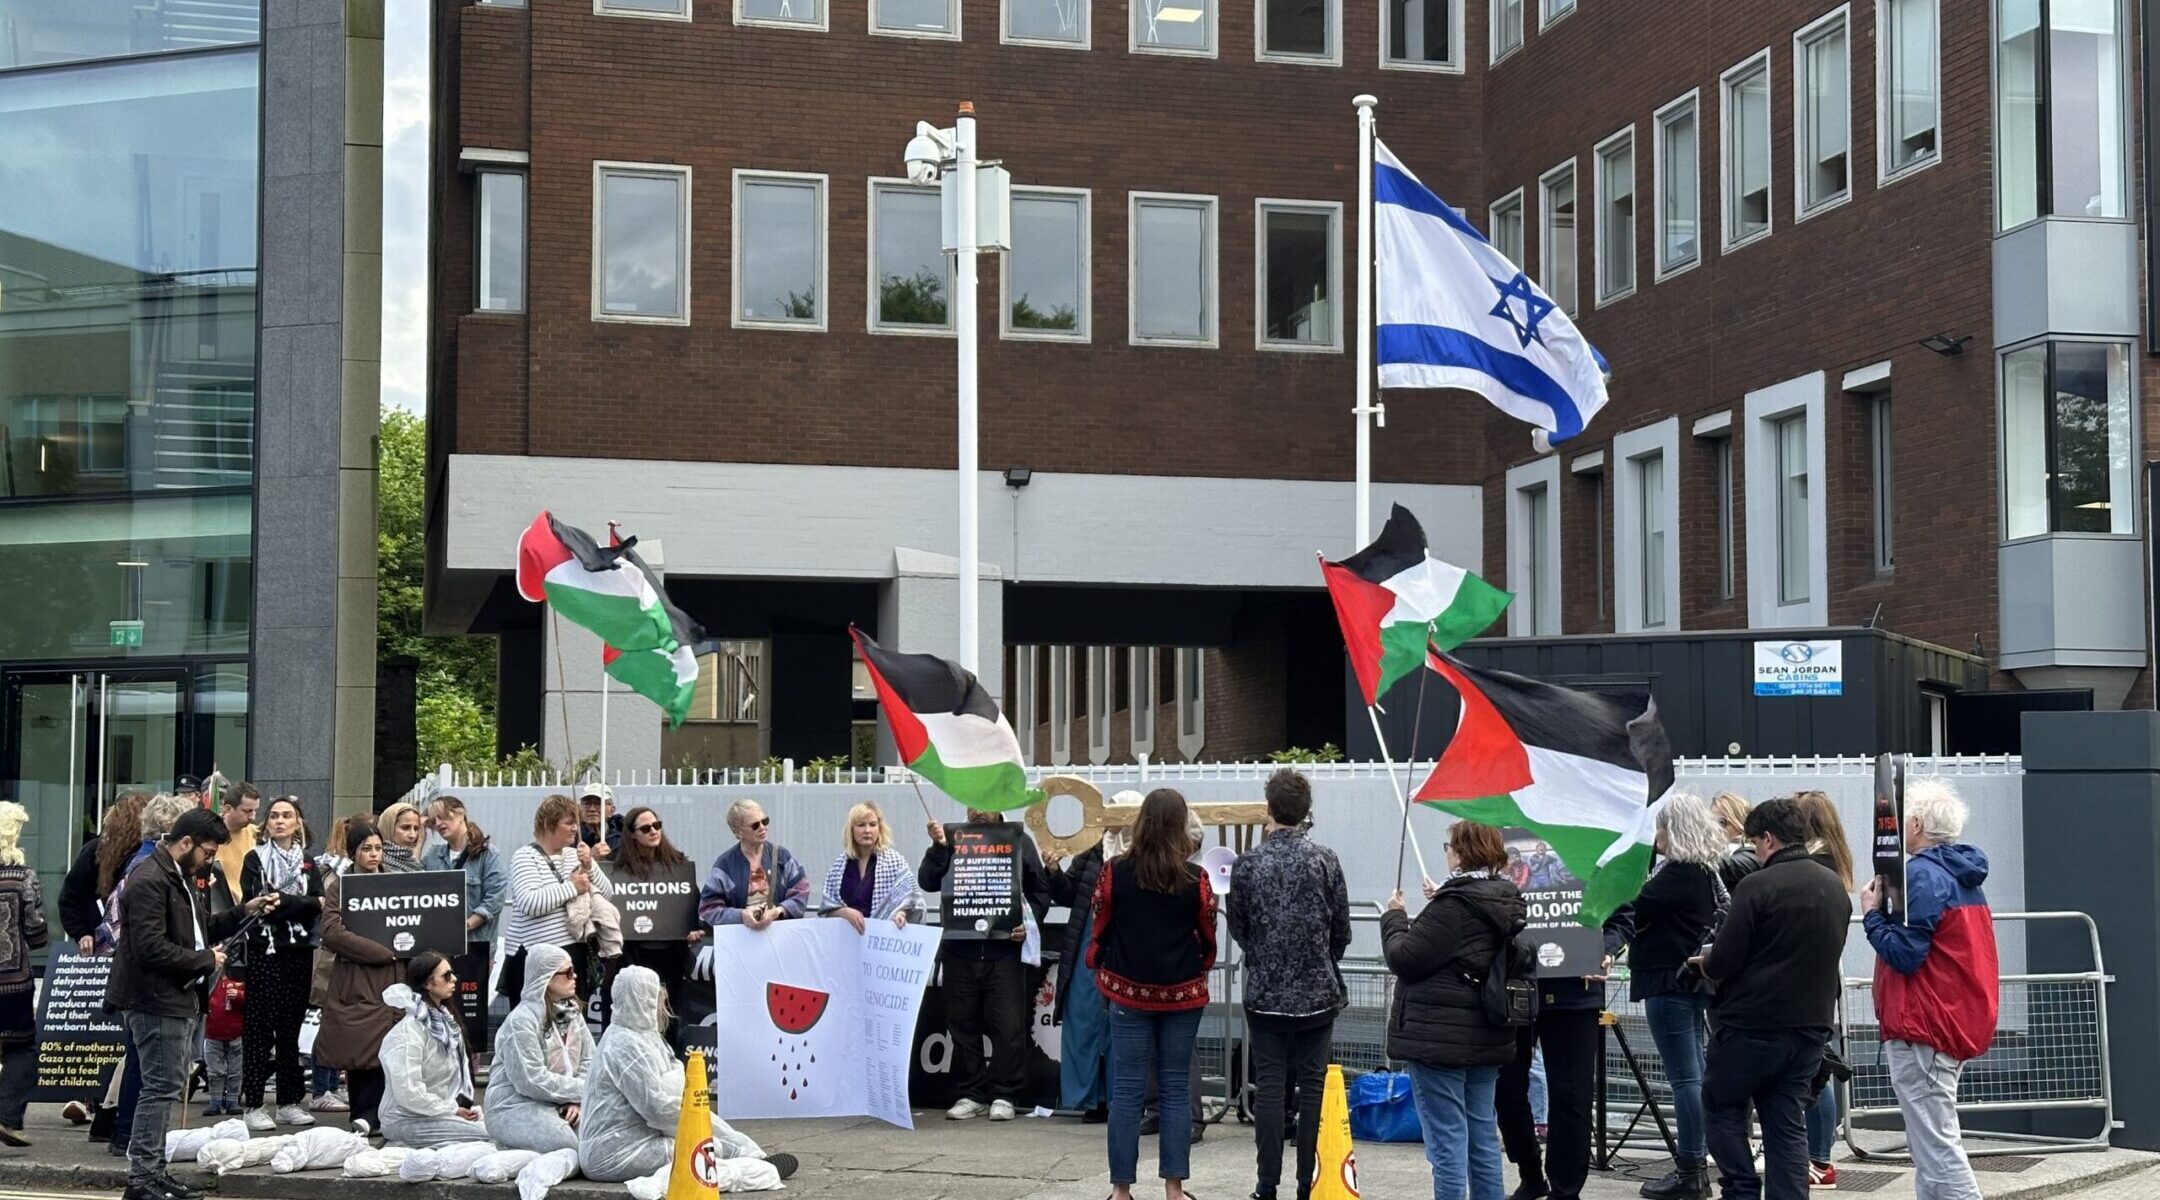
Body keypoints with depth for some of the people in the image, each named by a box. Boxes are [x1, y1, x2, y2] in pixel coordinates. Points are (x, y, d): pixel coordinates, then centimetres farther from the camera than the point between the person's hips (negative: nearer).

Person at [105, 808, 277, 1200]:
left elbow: (200, 929, 27)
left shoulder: (179, 877, 18)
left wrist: (244, 911, 14)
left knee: (166, 1088, 13)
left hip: (182, 999, 11)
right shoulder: (149, 881, -16)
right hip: (158, 1002, -10)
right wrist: (205, 960, -14)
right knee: (161, 1088, -7)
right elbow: (151, 948, -24)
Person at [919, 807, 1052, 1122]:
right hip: (959, 947, 2)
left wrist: (1029, 922, -4)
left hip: (1004, 947, -2)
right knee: (964, 1023, 5)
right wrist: (938, 848, -12)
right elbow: (927, 883, 1)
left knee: (1007, 1024, -3)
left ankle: (1003, 1095, 4)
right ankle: (971, 1094, 14)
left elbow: (1041, 891, 12)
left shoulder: (1019, 842, 8)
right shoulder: (953, 841, 10)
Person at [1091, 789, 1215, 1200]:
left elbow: (1100, 932, 0)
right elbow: (1207, 938, 3)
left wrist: (1102, 978, 17)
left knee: (1127, 1090, 4)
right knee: (1176, 1089, 8)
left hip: (1129, 993, 0)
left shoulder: (1114, 874, -9)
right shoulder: (1196, 880, -8)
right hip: (1183, 995, 0)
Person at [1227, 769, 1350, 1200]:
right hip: (1317, 991, 0)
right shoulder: (1324, 860, -7)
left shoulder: (1247, 864, -7)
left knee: (1270, 1086, 4)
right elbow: (1342, 930, 0)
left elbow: (1237, 929, 4)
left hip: (1265, 991, 0)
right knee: (1312, 1086, 6)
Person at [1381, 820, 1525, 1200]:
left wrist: (1394, 917, 0)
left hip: (1441, 1039, -9)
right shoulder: (1508, 902, 9)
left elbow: (1404, 959, -16)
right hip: (1488, 1038, 9)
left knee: (1447, 1140, -5)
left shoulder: (1453, 906, -18)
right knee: (1483, 1137, 14)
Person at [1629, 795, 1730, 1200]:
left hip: (1670, 982, -10)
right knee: (1693, 1075, 13)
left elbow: (1635, 916, -17)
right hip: (1693, 980, 10)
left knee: (1685, 1078, -7)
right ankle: (1695, 1166, 18)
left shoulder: (1678, 874, -17)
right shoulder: (1706, 873, 14)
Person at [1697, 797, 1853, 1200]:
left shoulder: (1757, 887, -16)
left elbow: (1723, 962, -16)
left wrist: (1705, 964, 7)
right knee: (1788, 1122, 9)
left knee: (1721, 1105, 12)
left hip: (1754, 1023, -6)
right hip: (1811, 1023, 6)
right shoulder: (1836, 887, 7)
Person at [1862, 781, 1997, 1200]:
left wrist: (1872, 915, -5)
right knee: (1933, 1141, 16)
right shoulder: (1962, 876, 15)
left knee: (1936, 1145, -9)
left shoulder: (1923, 876, -15)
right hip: (1960, 1024, 10)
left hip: (1922, 1031, -10)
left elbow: (1904, 953, -20)